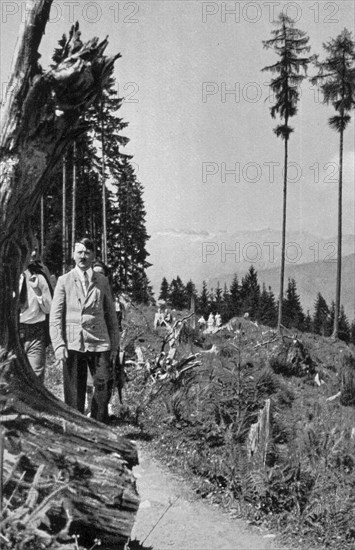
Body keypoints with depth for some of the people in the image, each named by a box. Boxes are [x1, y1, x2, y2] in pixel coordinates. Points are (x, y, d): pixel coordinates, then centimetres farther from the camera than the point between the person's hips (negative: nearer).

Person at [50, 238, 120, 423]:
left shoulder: (102, 281, 11)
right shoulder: (64, 281, 6)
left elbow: (111, 315, 13)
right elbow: (55, 317, 3)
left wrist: (114, 345, 9)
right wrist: (58, 345, -8)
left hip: (99, 342, 1)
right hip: (73, 344, -1)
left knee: (104, 387, -2)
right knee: (74, 393, 1)